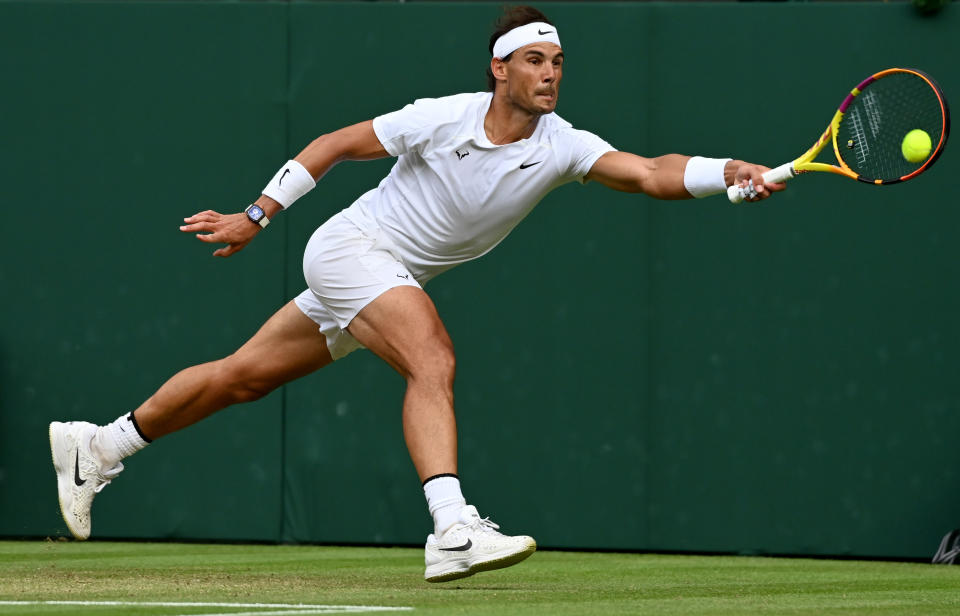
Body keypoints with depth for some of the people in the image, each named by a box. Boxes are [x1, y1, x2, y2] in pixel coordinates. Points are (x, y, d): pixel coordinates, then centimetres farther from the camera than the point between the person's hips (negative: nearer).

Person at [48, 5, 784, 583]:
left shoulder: (563, 147, -13)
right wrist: (257, 216, -6)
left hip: (396, 279, 5)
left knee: (244, 376, 13)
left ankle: (98, 446, 28)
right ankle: (453, 530, -40)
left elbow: (652, 173, -28)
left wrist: (730, 172, -44)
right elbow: (333, 145, -8)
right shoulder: (441, 118, -20)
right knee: (434, 359, -29)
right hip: (350, 248, -5)